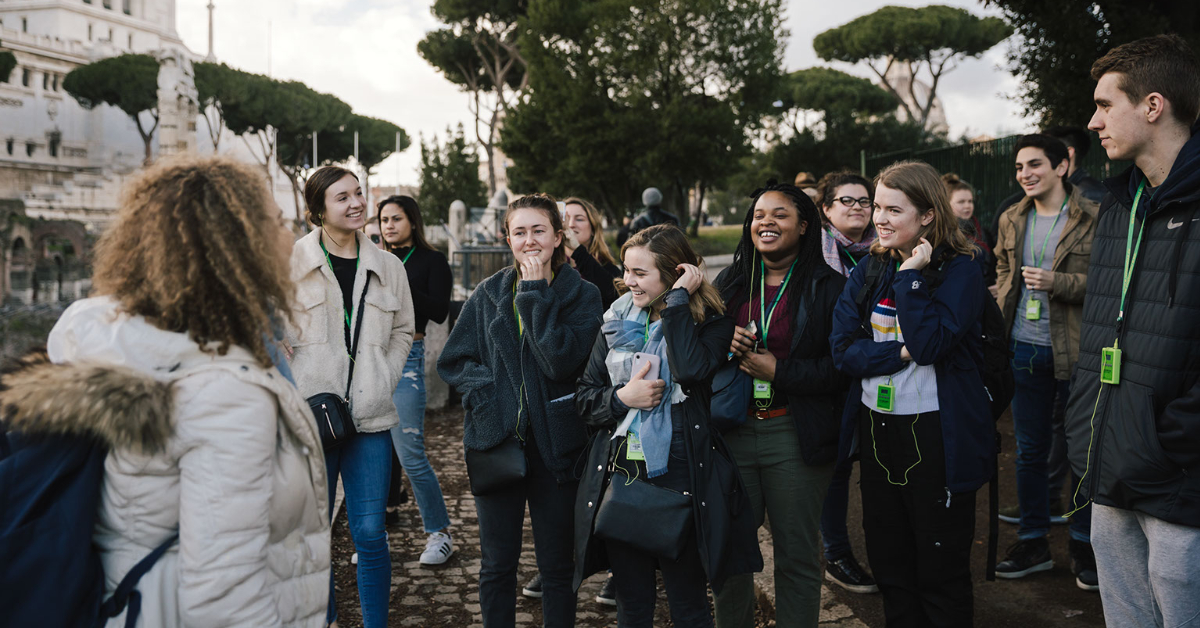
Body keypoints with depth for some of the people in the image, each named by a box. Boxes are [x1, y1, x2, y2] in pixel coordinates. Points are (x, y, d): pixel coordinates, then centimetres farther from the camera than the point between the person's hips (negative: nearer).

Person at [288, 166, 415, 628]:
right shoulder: (291, 262, -2)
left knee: (370, 532, 2)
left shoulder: (387, 267, 8)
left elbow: (402, 332, 18)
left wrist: (384, 380, 6)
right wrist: (299, 395, -5)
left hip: (370, 416, 2)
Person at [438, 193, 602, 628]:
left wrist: (535, 294, -15)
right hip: (495, 439, 2)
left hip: (555, 443, -2)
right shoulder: (489, 294, 6)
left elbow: (560, 360, -17)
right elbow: (453, 361, 7)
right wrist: (487, 394, -10)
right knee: (497, 565, 12)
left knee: (558, 566, 9)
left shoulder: (583, 295, -2)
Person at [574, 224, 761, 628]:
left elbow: (691, 370, -26)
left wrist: (677, 300, -17)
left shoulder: (711, 323, -4)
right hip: (620, 474, 4)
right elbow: (583, 397, 11)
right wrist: (621, 398, -10)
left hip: (678, 477, -4)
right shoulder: (617, 322, 10)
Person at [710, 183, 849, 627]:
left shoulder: (829, 287, -3)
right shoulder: (729, 283, 11)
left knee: (797, 557, 7)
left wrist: (778, 370, -15)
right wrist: (723, 344, -4)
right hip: (732, 431, 4)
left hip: (795, 437, -3)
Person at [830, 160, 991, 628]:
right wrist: (902, 352, -16)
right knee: (888, 563, 16)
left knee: (941, 571, 7)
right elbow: (842, 348, -3)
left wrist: (909, 276, -20)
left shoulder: (960, 271, -9)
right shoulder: (869, 271, 6)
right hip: (877, 428, 5)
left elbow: (930, 344, -21)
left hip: (935, 435, -5)